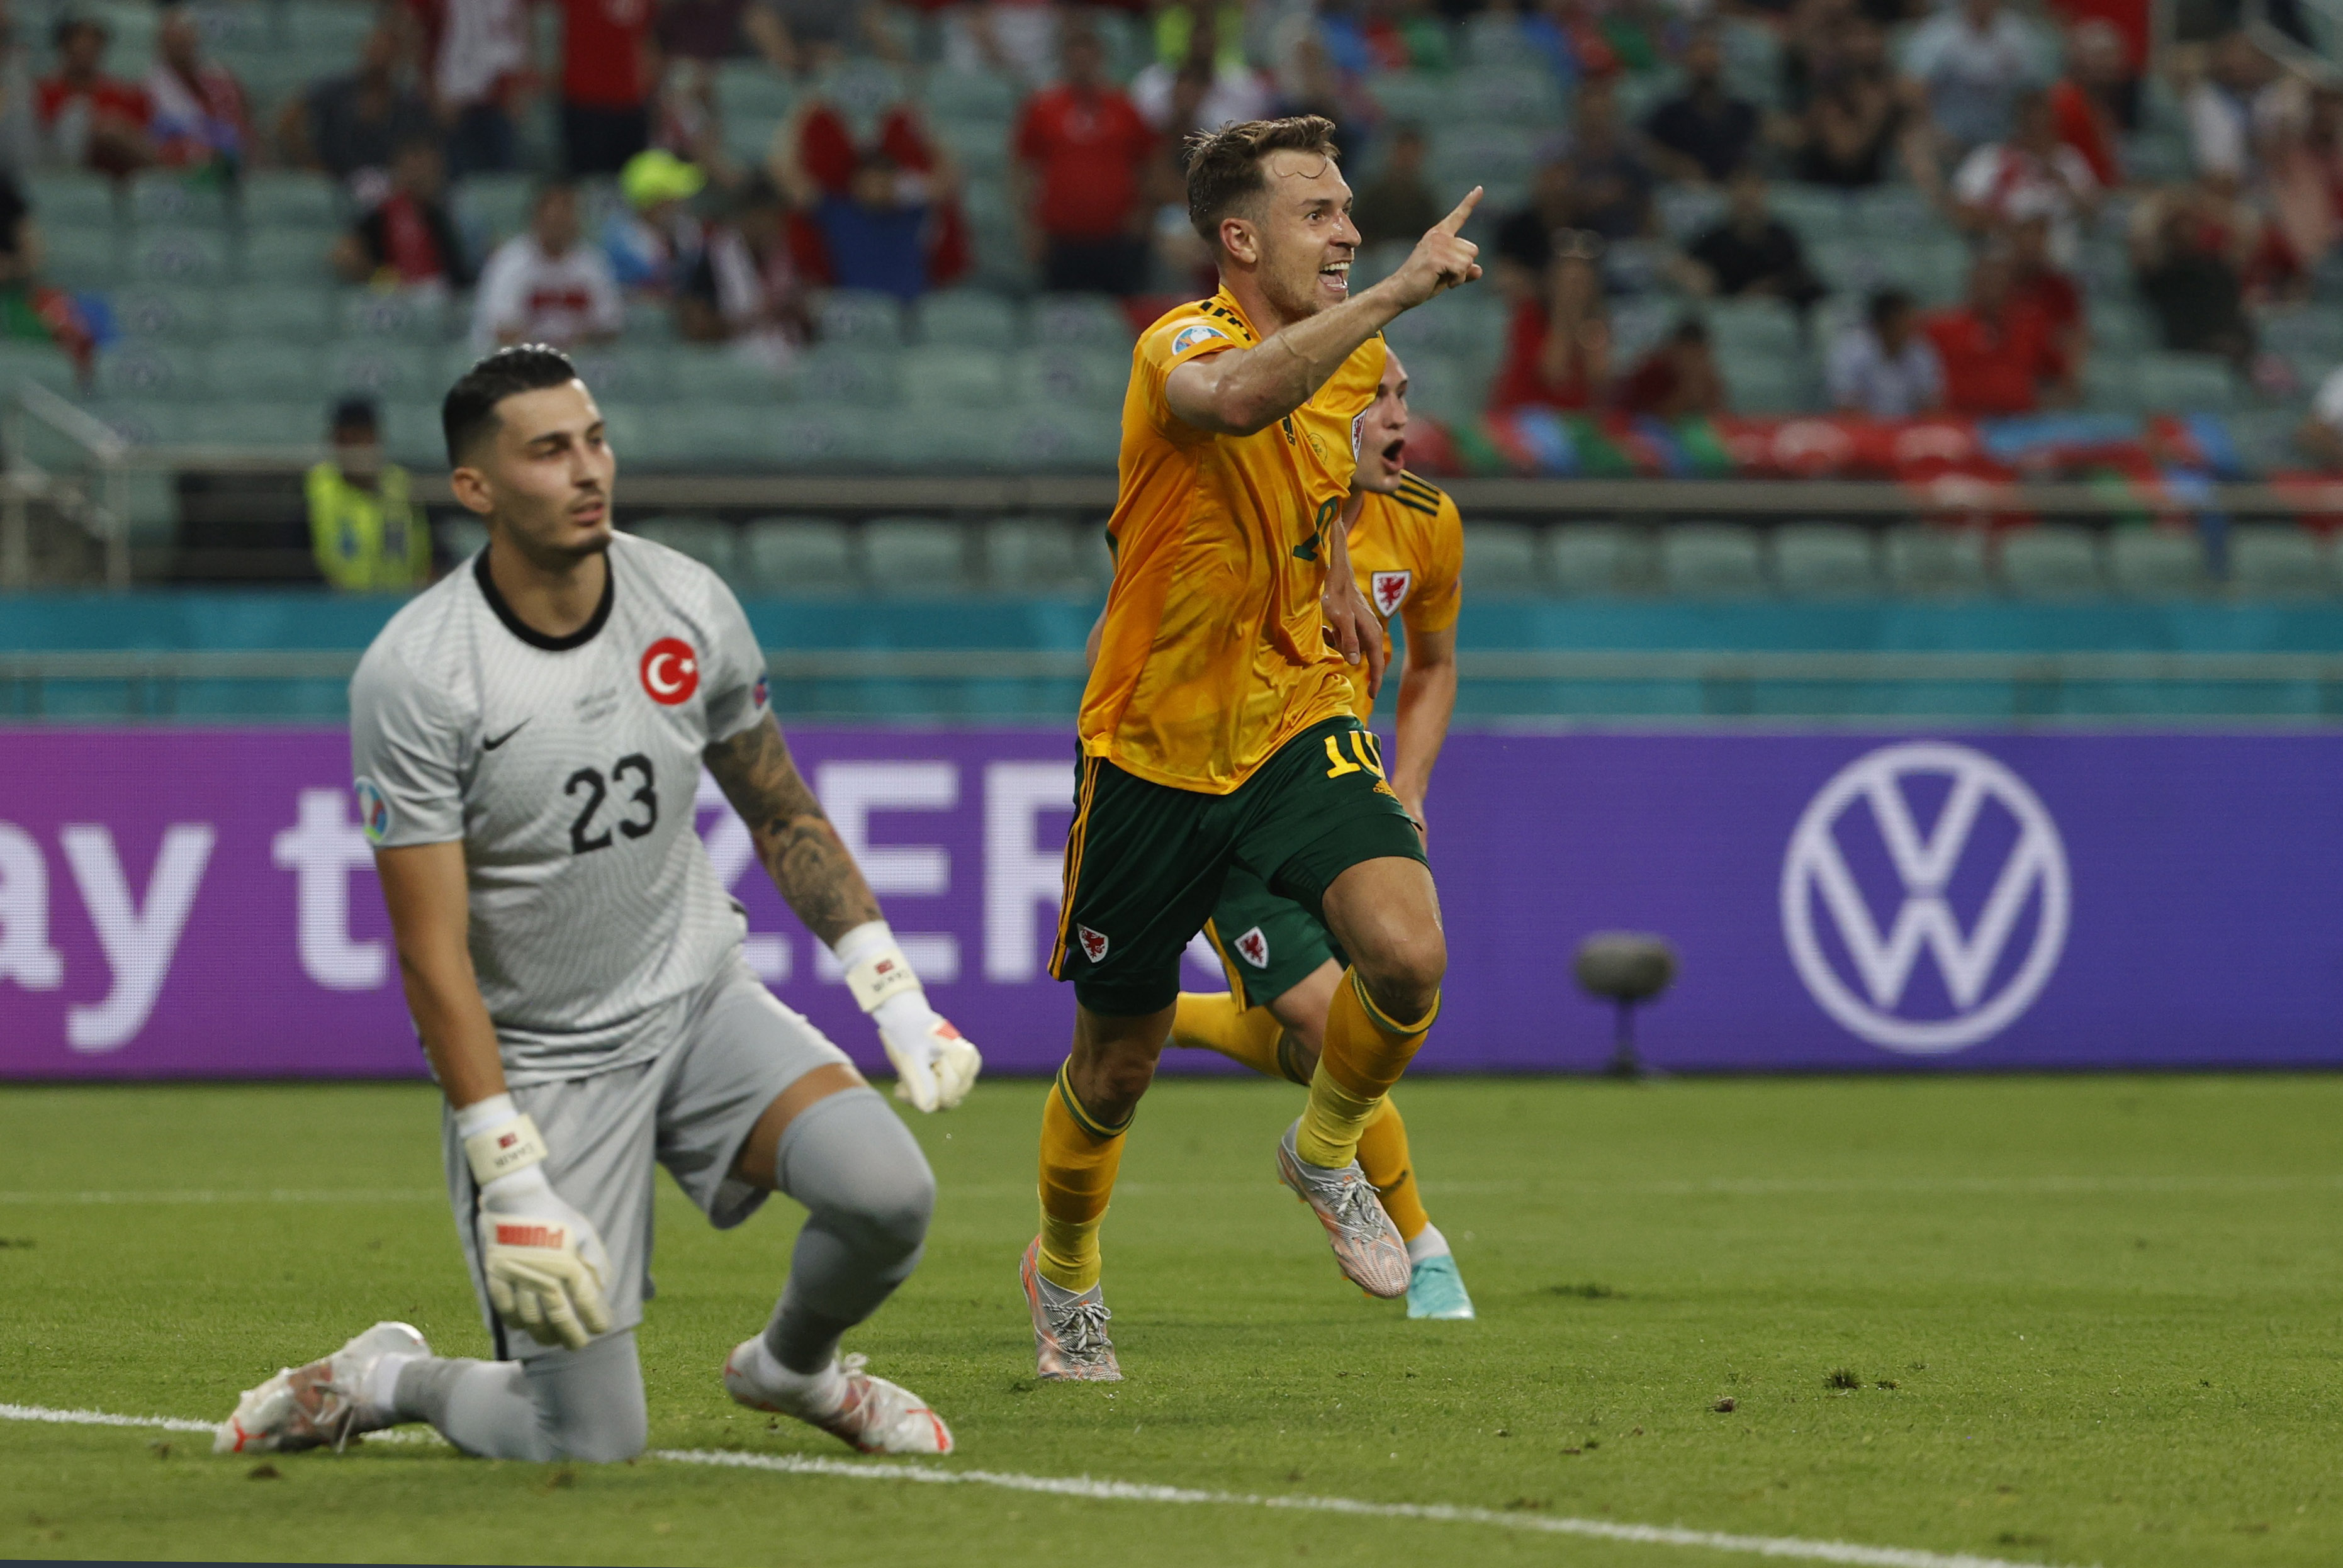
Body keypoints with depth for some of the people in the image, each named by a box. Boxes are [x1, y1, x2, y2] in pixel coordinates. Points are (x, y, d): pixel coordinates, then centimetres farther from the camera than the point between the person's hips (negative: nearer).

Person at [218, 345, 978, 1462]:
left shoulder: (689, 606, -3)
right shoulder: (414, 676, -18)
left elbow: (783, 817, 12)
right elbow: (433, 953, -18)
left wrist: (896, 998, 5)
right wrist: (510, 1181, -22)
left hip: (699, 1001, 4)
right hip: (537, 1061, -4)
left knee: (887, 1193, -22)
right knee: (589, 1442, -10)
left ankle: (793, 1366, 13)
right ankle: (378, 1381, 23)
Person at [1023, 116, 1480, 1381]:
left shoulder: (1352, 360, 2)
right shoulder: (1179, 348, -18)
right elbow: (1236, 396, -46)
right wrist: (1394, 293, -50)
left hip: (1297, 725, 4)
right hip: (1152, 743, -4)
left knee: (1408, 956, -23)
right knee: (1117, 1062, 9)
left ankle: (1325, 1153, 8)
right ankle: (1064, 1274, 39)